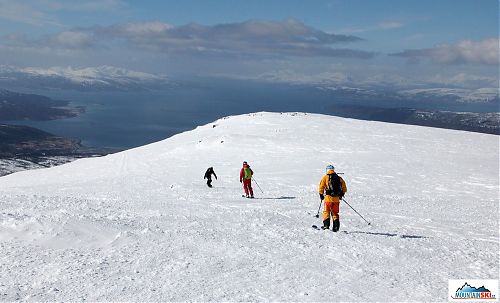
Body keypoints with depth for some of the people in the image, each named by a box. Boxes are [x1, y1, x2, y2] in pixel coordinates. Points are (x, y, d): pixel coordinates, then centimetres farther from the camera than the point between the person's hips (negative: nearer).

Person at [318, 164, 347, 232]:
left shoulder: (325, 177, -1)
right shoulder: (339, 178, 9)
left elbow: (321, 187, -3)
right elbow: (344, 188, 12)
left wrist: (321, 195, 9)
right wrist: (341, 194, 25)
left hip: (328, 198, -3)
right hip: (336, 198, 3)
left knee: (326, 212, 8)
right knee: (335, 213, 12)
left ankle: (326, 225, -3)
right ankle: (336, 227, 5)